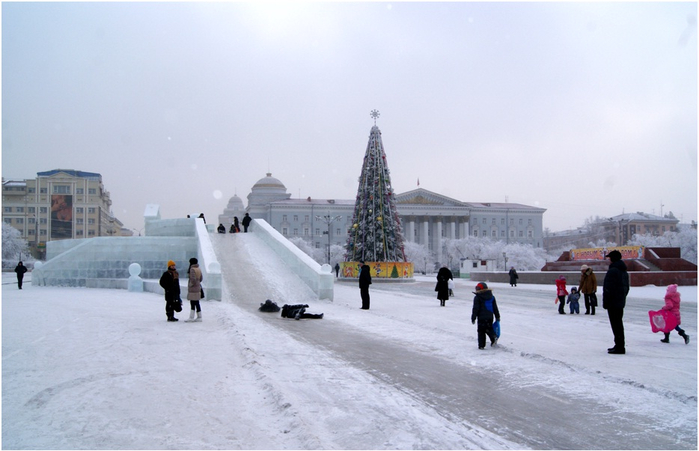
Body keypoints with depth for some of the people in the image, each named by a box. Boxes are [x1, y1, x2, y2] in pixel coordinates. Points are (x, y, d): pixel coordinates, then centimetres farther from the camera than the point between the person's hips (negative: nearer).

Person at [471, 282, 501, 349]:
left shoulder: (477, 298, -7)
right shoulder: (492, 297, 10)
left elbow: (475, 309, -9)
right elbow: (495, 308, 14)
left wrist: (473, 318, -4)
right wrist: (497, 316, 21)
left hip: (481, 317, -5)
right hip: (490, 317, 5)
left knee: (481, 331, 2)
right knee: (489, 328, 19)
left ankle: (481, 345, 1)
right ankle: (494, 337, -8)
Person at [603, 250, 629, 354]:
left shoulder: (612, 271, -16)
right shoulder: (624, 271, 15)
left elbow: (608, 288, -19)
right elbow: (626, 287, 22)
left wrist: (605, 302, -14)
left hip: (613, 303, -10)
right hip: (621, 302, 10)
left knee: (616, 324, -7)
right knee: (619, 323, 16)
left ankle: (619, 346, -6)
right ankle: (620, 345, 23)